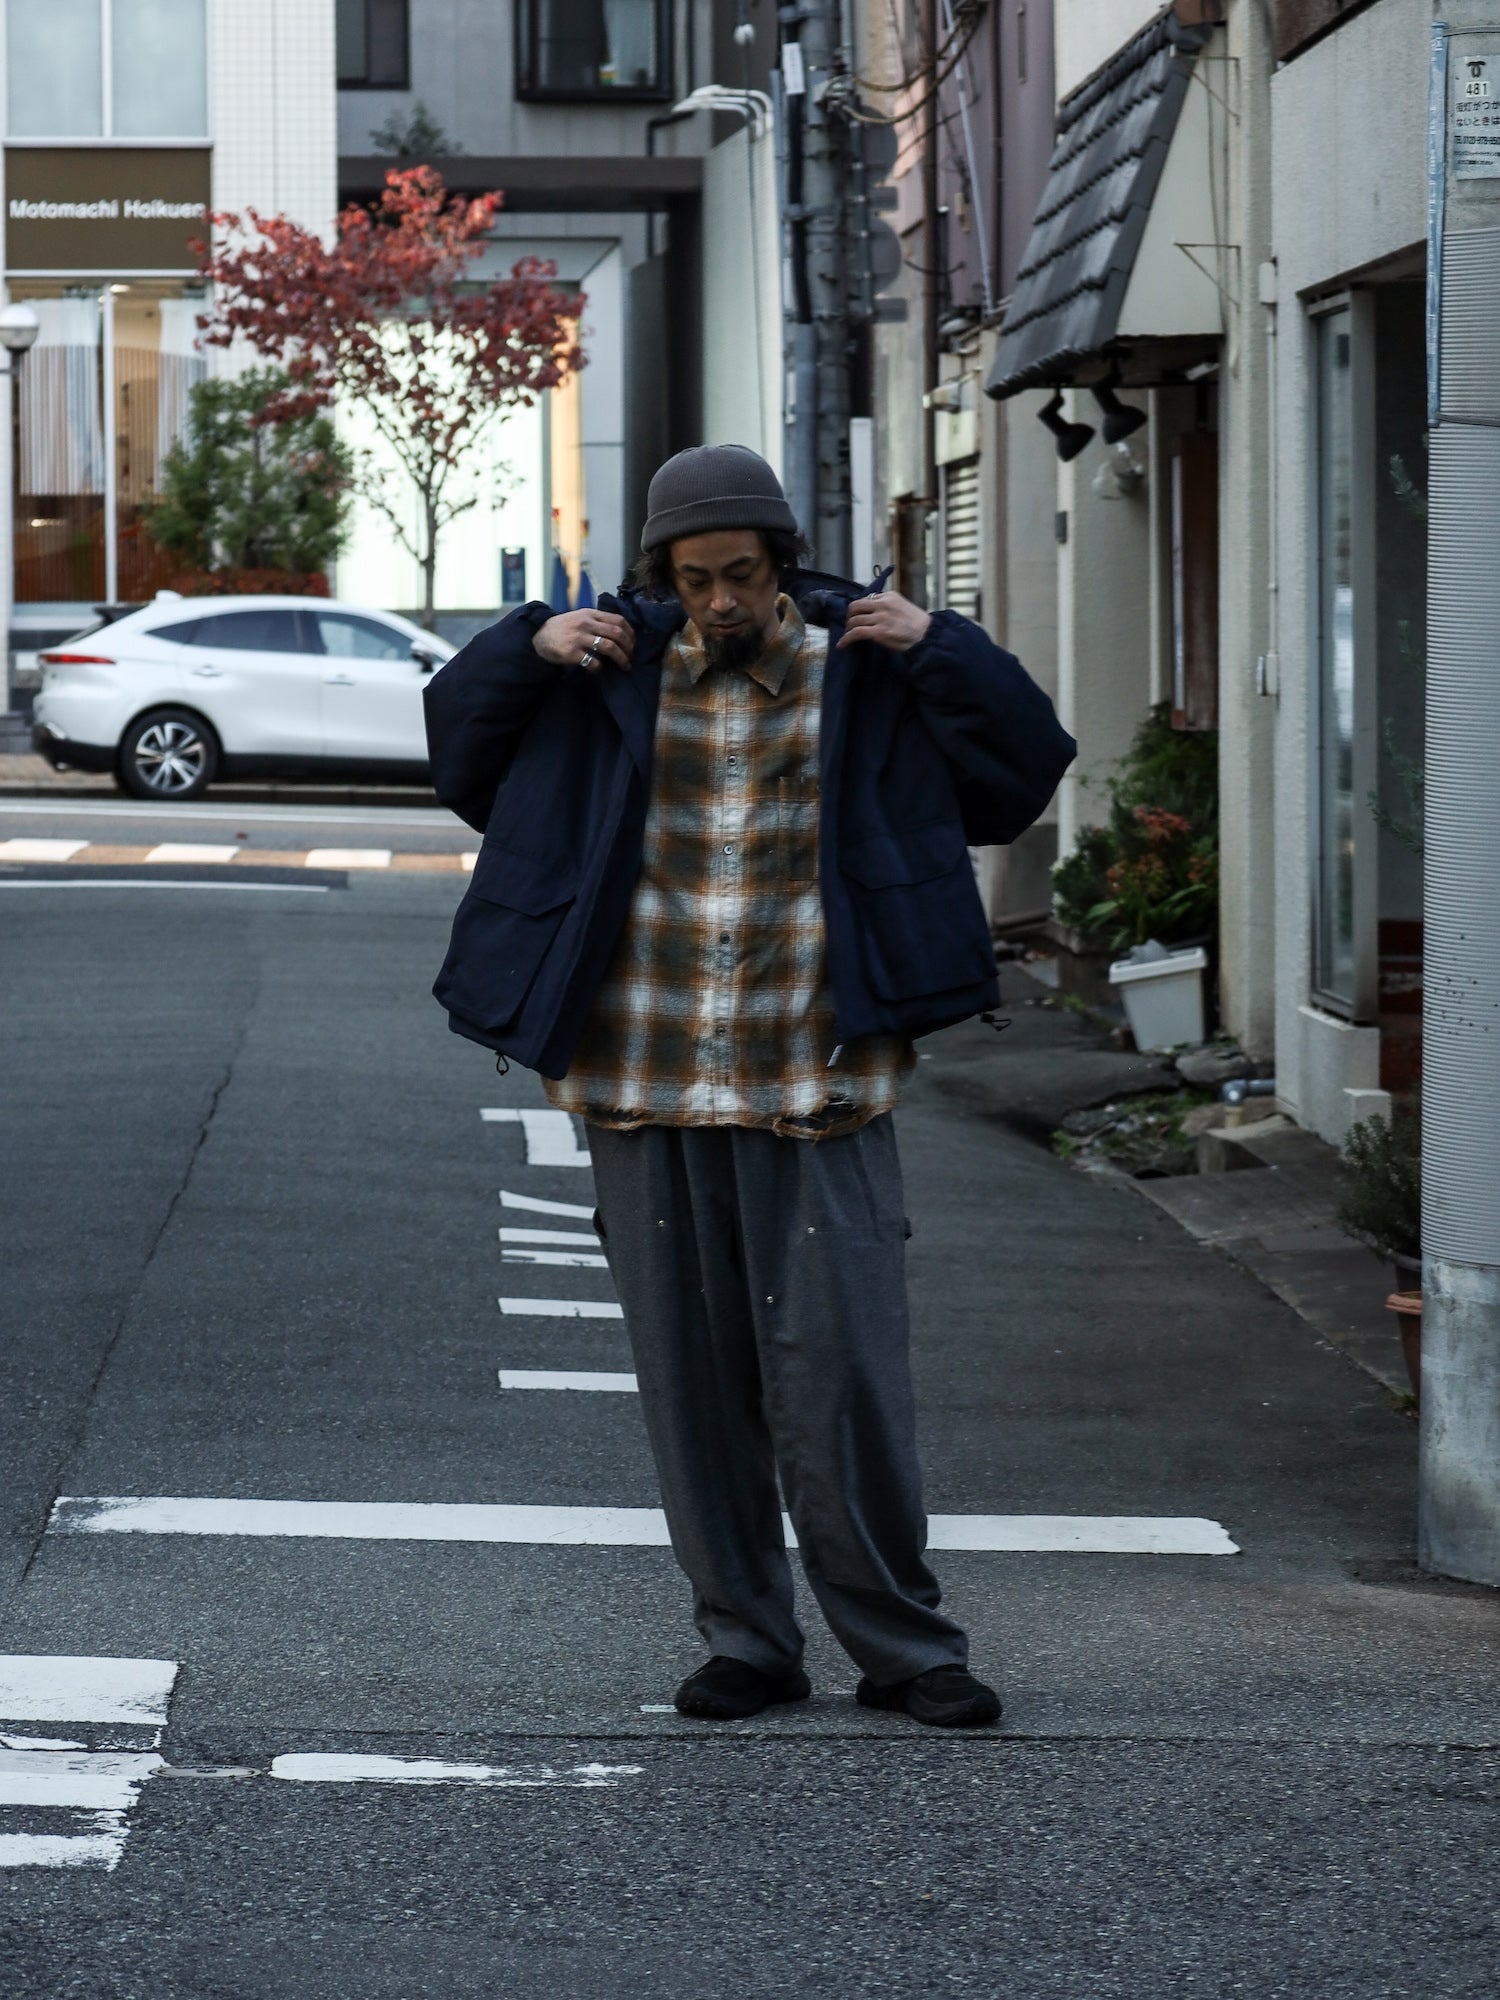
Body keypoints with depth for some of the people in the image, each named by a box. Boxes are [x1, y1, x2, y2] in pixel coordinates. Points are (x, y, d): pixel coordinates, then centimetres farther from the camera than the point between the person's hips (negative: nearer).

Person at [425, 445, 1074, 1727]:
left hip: (816, 1095, -2)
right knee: (693, 1382, 7)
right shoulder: (615, 674, 7)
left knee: (846, 1377, -4)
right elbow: (459, 742, 16)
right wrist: (529, 648, -1)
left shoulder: (861, 674, 3)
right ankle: (745, 1643, 17)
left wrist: (938, 649, -8)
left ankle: (904, 1646, 7)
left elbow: (1025, 769, 4)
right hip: (647, 1094, 2)